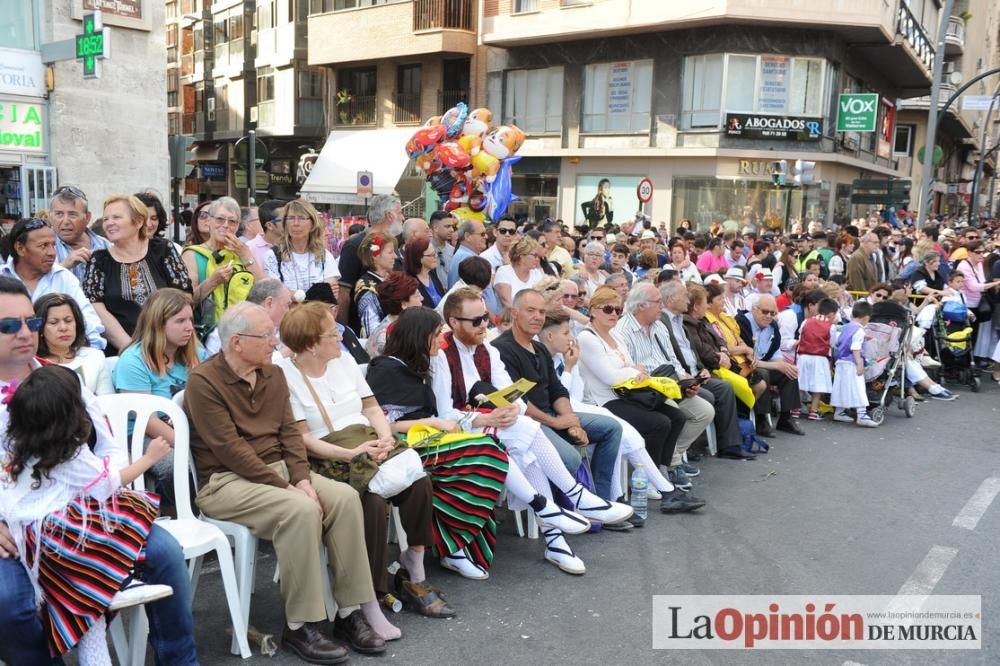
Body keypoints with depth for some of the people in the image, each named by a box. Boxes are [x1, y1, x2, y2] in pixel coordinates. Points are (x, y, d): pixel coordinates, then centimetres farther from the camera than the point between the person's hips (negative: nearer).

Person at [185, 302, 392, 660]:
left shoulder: (273, 375, 10)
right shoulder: (204, 382, -13)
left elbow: (289, 431, 7)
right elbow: (230, 449, -19)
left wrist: (301, 478, -11)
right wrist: (286, 488, -21)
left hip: (278, 470, 7)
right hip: (225, 481, -7)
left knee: (345, 497, -17)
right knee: (301, 510, -32)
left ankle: (350, 612, -10)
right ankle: (299, 626, -19)